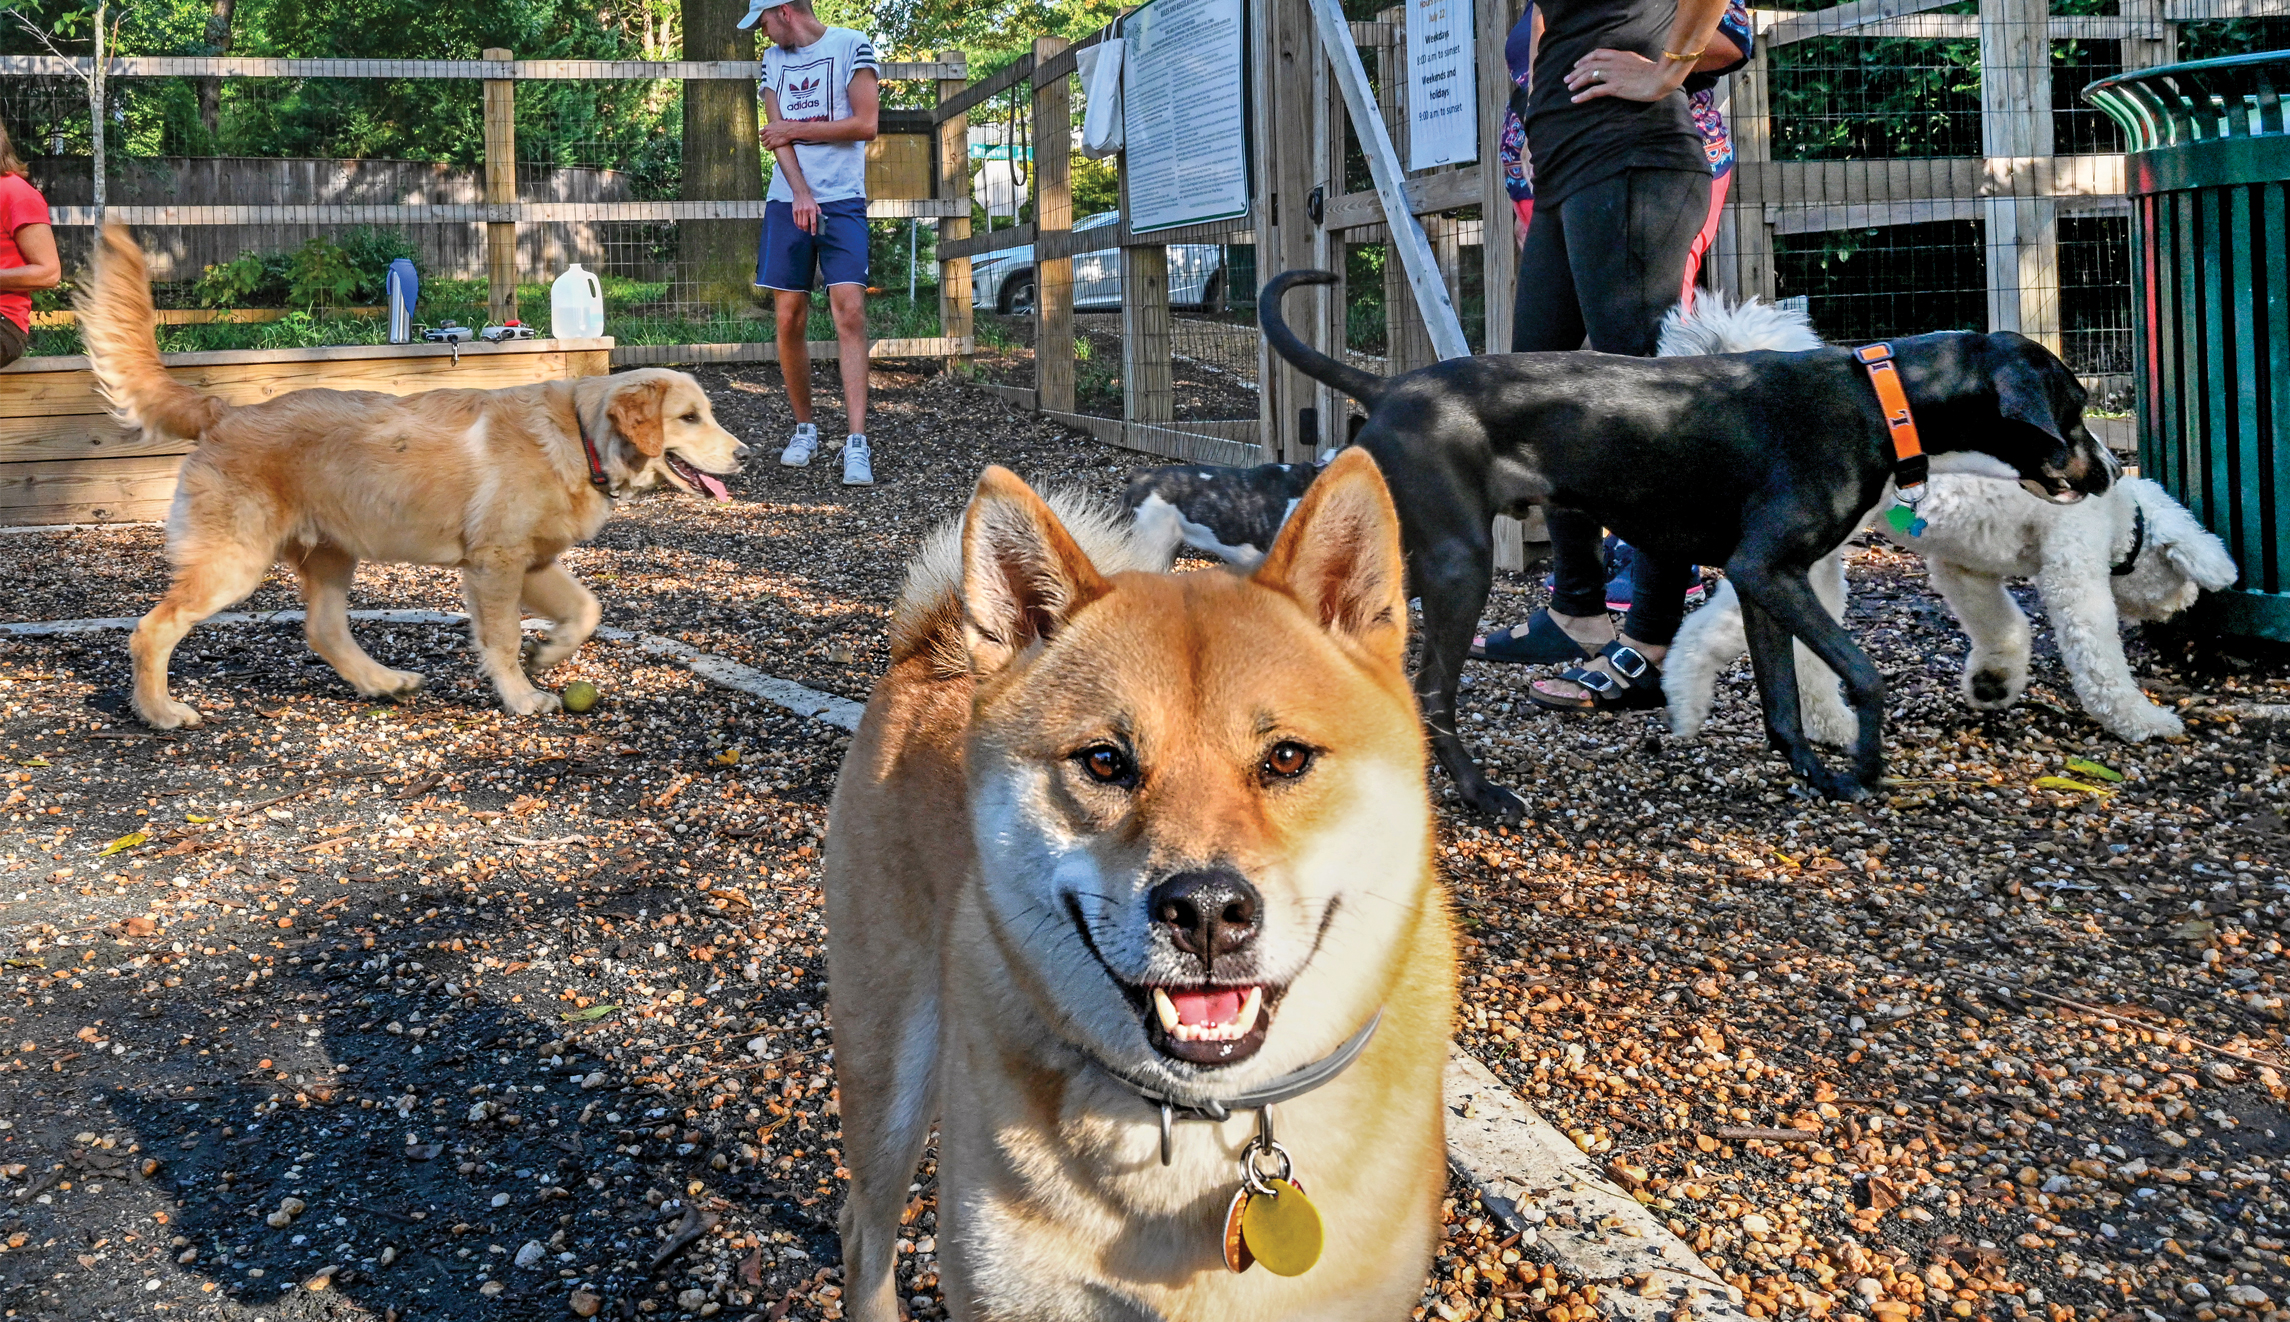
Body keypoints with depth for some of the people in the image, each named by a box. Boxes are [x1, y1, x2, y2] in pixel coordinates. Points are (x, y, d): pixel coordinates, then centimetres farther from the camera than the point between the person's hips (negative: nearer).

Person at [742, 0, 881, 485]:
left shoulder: (851, 44, 0)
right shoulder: (774, 57, 16)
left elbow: (866, 124, -8)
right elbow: (777, 133, 5)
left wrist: (795, 130, -3)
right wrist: (801, 193, -10)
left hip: (843, 200, -5)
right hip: (787, 201, 5)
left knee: (850, 312, -15)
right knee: (789, 318, 1)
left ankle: (856, 445, -18)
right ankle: (804, 429, 16)